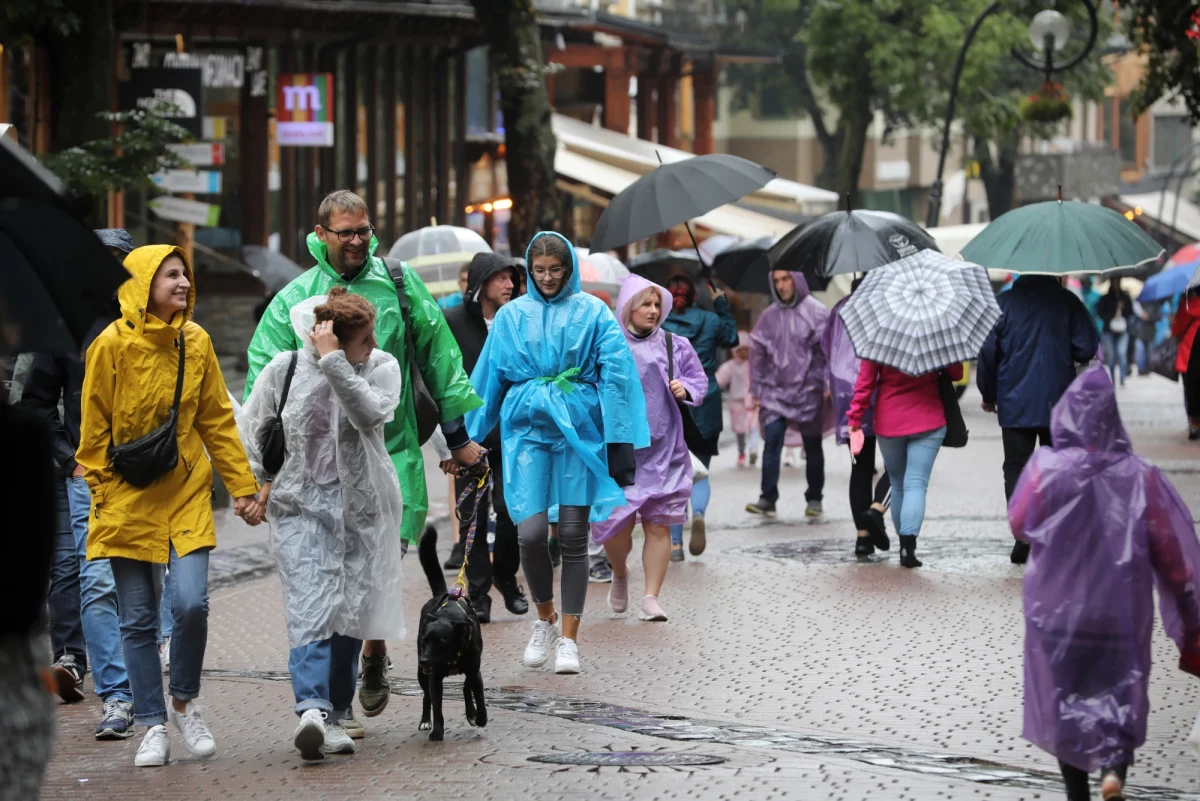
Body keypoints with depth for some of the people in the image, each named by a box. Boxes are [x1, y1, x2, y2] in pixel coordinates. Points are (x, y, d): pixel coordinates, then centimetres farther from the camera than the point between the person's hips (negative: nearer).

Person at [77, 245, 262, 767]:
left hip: (187, 495, 2)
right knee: (138, 619, 2)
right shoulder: (113, 344, -8)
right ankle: (153, 726, 13)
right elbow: (94, 430, -2)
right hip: (128, 502, -2)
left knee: (191, 604, -11)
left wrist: (242, 486, 7)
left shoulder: (195, 342, 2)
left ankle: (183, 702, 13)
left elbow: (217, 421, 9)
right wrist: (102, 494, -4)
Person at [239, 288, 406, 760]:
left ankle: (335, 715, 14)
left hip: (360, 507, 1)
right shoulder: (285, 370, -1)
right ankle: (312, 708, -31)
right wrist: (257, 482, 8)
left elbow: (372, 412, -23)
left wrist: (333, 362, -25)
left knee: (350, 610, 3)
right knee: (309, 604, -17)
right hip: (300, 505, -1)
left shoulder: (381, 367, -1)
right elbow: (249, 428, 13)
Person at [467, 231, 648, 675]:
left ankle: (569, 639, 8)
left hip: (579, 429, -1)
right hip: (527, 427, 1)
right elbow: (488, 378, 13)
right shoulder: (511, 315, 8)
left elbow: (617, 374, -3)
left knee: (573, 534, -1)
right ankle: (545, 619, 15)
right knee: (531, 533, -10)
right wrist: (472, 439, 13)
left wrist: (621, 445, -8)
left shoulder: (593, 312, 1)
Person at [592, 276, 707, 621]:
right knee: (617, 523, -2)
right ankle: (620, 575, 30)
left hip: (662, 449, 2)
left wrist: (686, 389, -7)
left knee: (658, 525, 0)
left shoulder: (675, 346, 6)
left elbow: (699, 380, 14)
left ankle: (651, 597, 6)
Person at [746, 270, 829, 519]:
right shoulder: (769, 316, 8)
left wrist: (826, 385, -12)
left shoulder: (815, 312, -2)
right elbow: (757, 353, 12)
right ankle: (768, 499, -14)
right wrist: (756, 390, 9)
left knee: (812, 446, 7)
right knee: (772, 441, -11)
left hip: (807, 391, -2)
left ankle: (814, 498, 19)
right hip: (775, 391, 2)